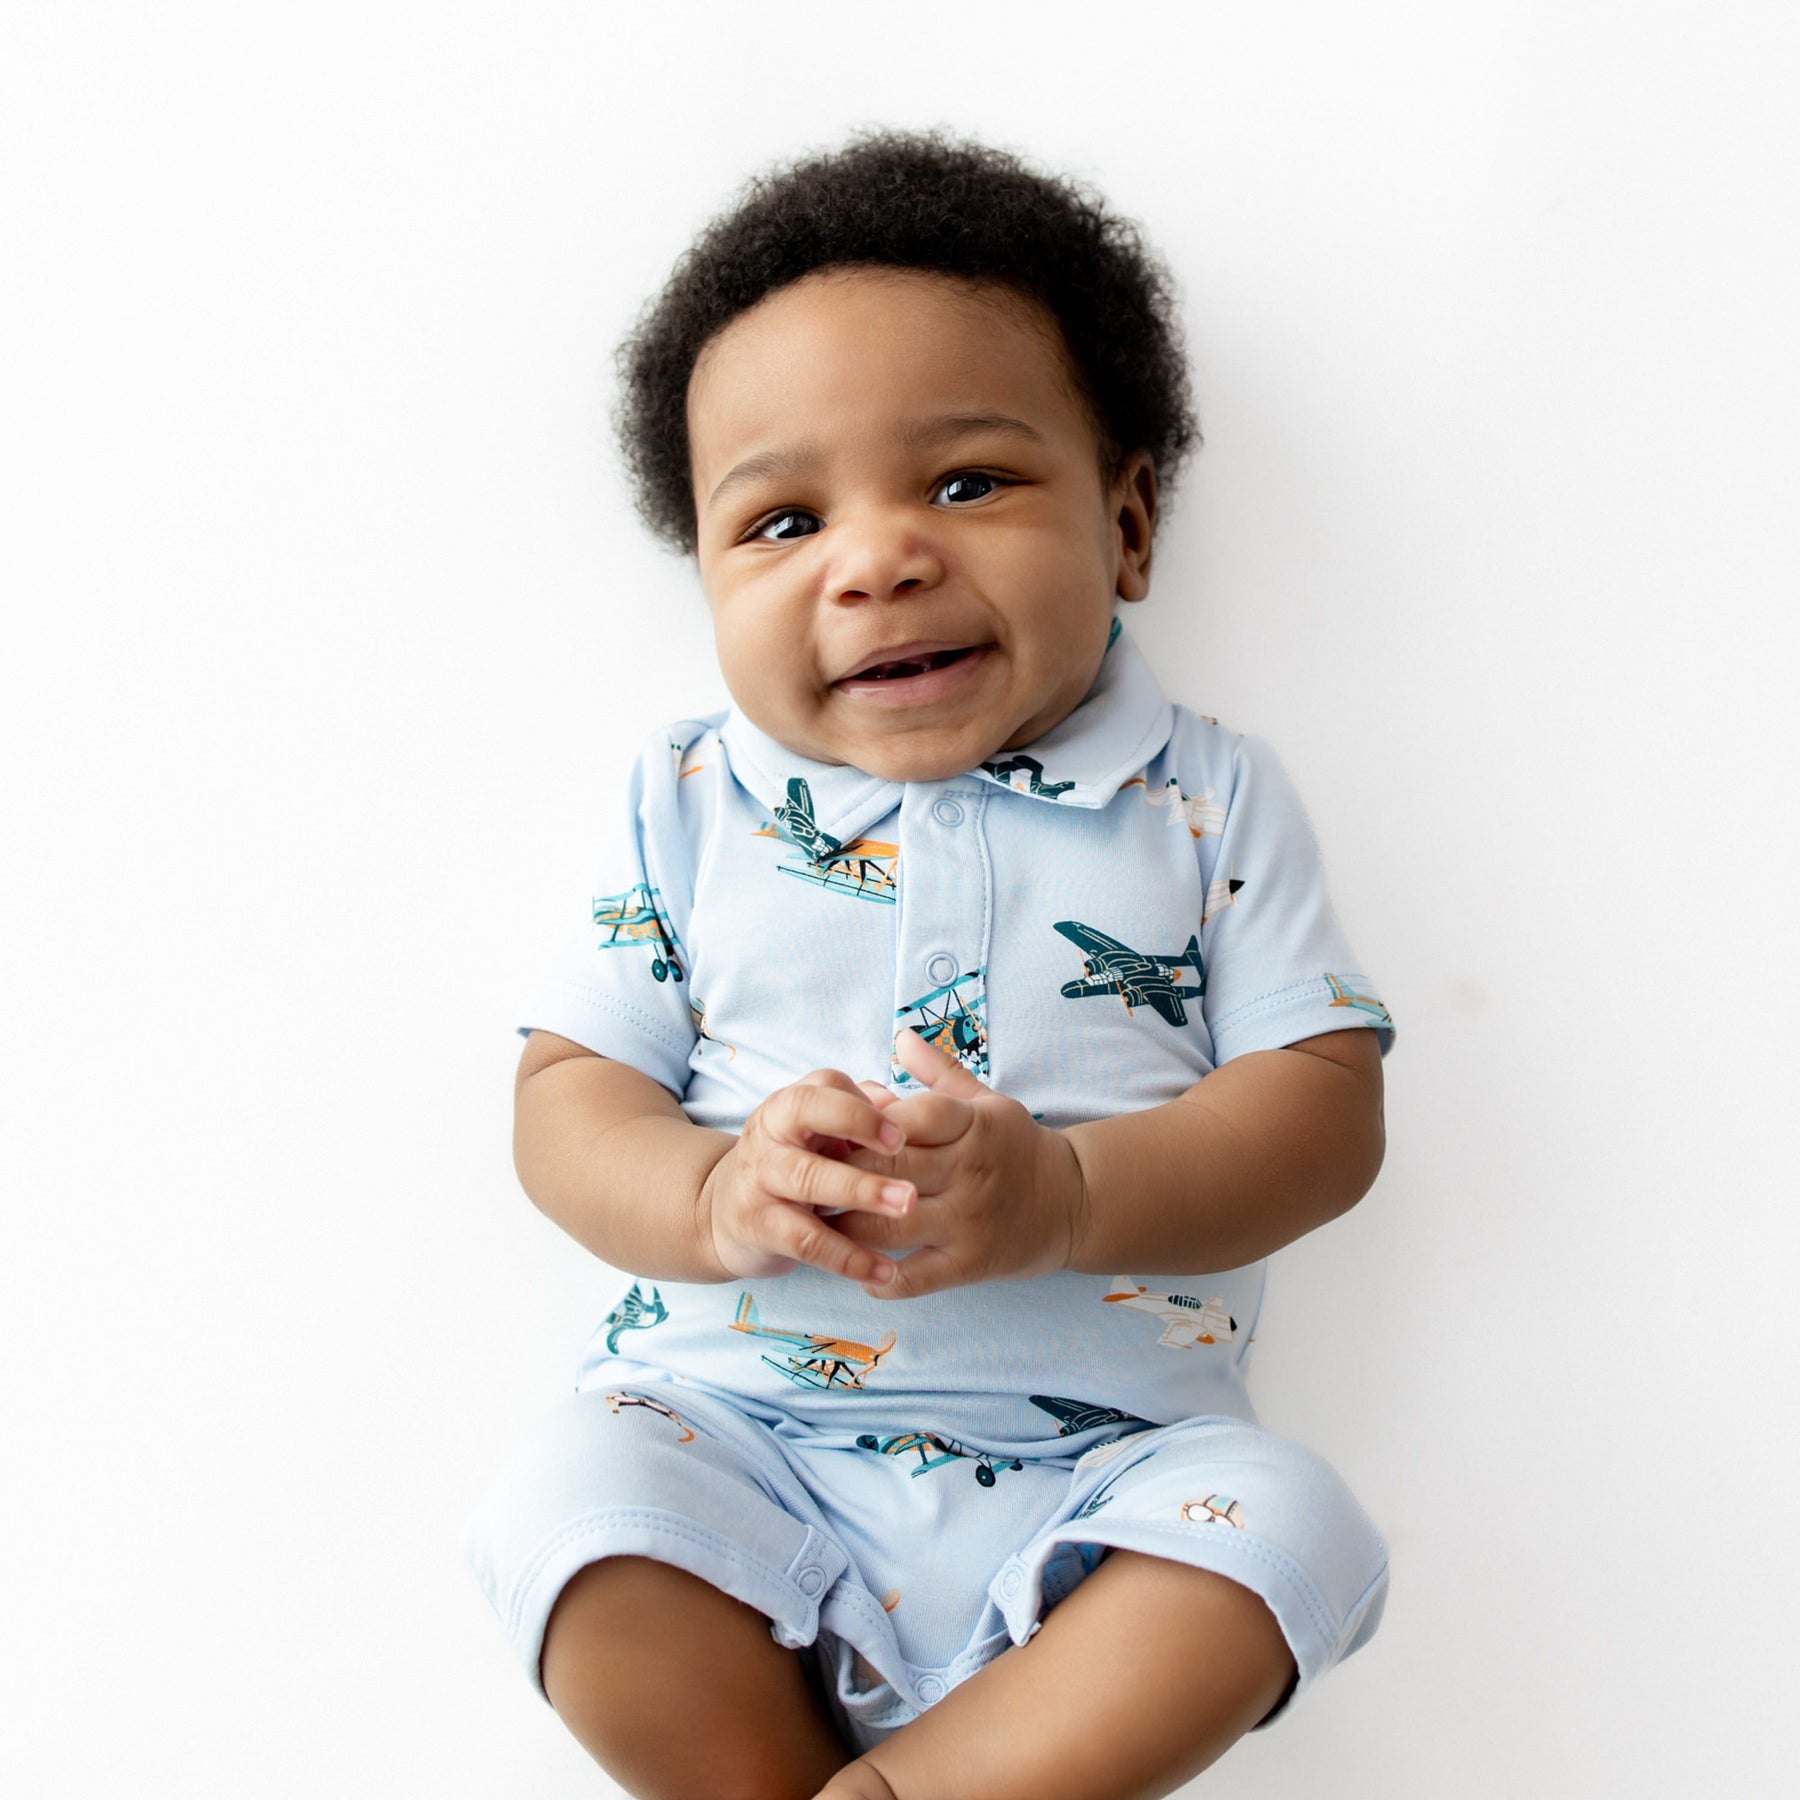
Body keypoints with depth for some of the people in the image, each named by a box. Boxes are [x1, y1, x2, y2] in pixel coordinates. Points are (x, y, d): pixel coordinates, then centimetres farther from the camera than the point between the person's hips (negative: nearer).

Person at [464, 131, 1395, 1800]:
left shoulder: (1209, 801, 2)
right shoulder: (688, 805, 5)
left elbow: (1326, 1108, -3)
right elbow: (566, 1097, 3)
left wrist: (1067, 1196, -21)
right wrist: (716, 1191, -21)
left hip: (1102, 1462, 0)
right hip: (733, 1434, 1)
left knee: (1282, 1524, -25)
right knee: (574, 1494, -26)